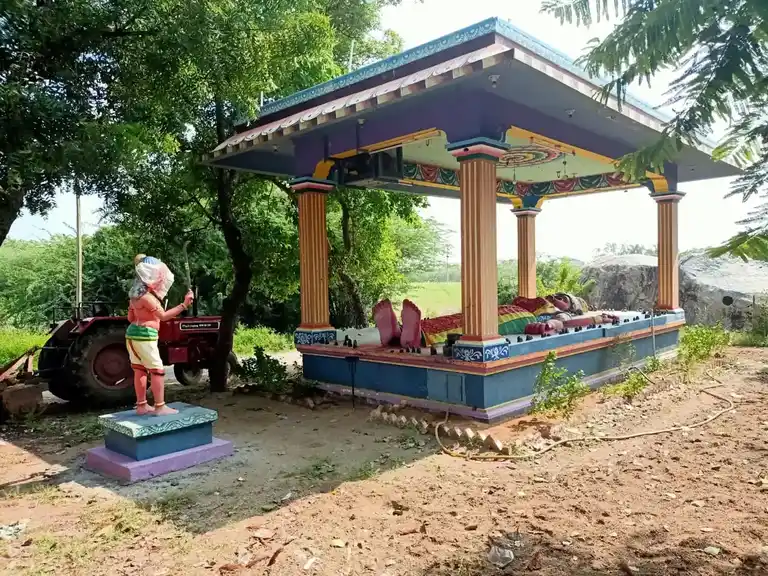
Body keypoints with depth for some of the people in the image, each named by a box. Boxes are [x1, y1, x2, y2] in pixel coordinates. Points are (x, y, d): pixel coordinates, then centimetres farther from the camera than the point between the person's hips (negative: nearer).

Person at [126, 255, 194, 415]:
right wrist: (184, 305, -20)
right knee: (157, 370, -5)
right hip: (144, 336, -10)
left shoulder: (137, 294, 11)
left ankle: (141, 405, 18)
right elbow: (163, 316, -17)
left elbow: (130, 317, 17)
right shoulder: (147, 296, -18)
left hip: (134, 334, 10)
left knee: (140, 370, 12)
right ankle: (160, 407, -3)